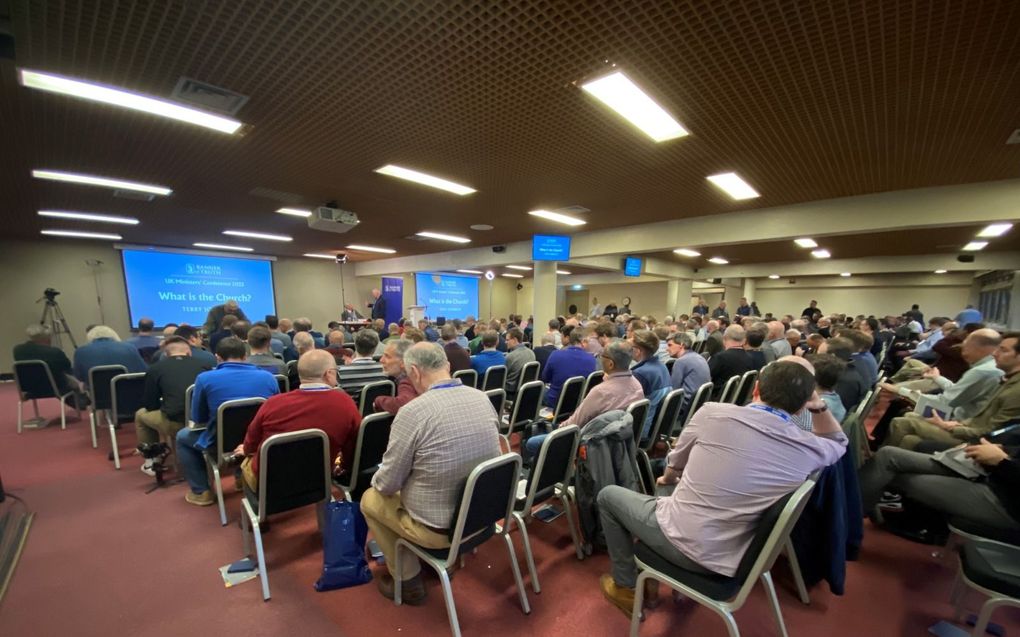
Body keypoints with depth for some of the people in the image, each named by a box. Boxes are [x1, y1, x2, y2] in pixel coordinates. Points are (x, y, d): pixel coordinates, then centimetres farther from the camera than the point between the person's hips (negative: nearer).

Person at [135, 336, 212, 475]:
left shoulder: (155, 369, 7)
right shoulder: (204, 364, 11)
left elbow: (150, 405, 13)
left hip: (176, 424, -2)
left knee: (141, 414, 30)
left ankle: (151, 462, 33)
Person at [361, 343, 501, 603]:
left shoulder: (413, 412, -24)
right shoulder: (482, 398, -6)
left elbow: (388, 484, -14)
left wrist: (376, 480, 11)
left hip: (441, 527, -6)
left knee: (371, 498, 19)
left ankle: (408, 581, 27)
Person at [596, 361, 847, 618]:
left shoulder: (714, 412, -16)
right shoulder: (809, 449, -7)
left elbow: (675, 463, 3)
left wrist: (667, 479, 23)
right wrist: (819, 407, 11)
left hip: (680, 541, -5)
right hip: (730, 559, 5)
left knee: (608, 495, 22)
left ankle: (626, 587, 31)